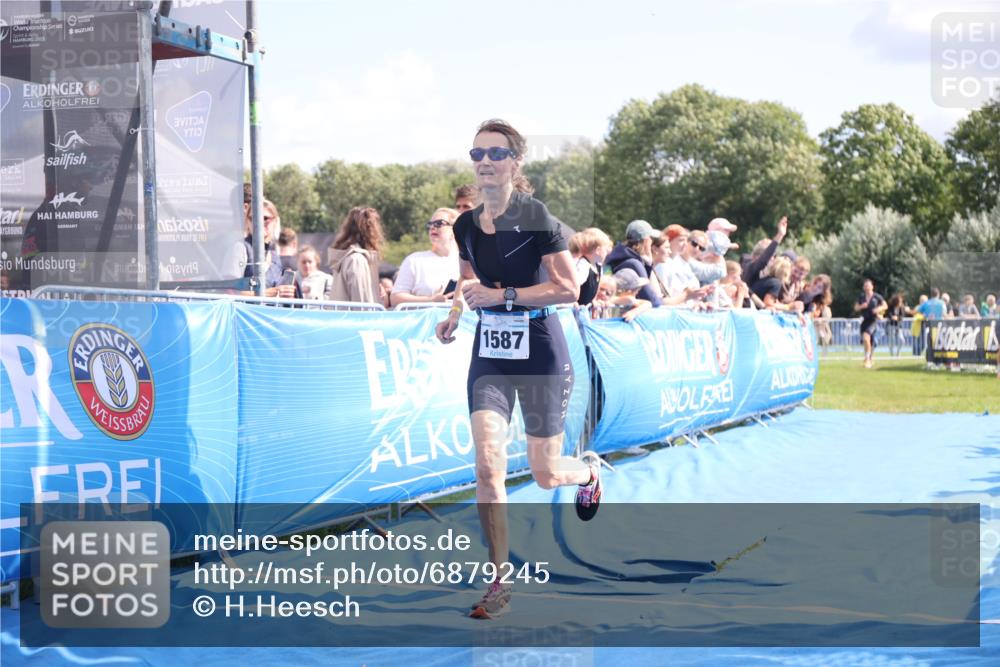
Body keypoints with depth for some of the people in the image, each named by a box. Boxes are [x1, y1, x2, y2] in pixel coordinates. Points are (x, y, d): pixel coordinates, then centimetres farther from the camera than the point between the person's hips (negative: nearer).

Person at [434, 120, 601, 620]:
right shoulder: (466, 225, 5)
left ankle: (590, 469, 45)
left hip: (540, 354, -4)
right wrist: (455, 314, 2)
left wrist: (503, 294, -20)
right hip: (489, 355, 4)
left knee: (546, 475, 7)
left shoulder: (536, 216, -12)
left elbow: (568, 289, -14)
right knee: (487, 465, -12)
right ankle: (499, 582, -3)